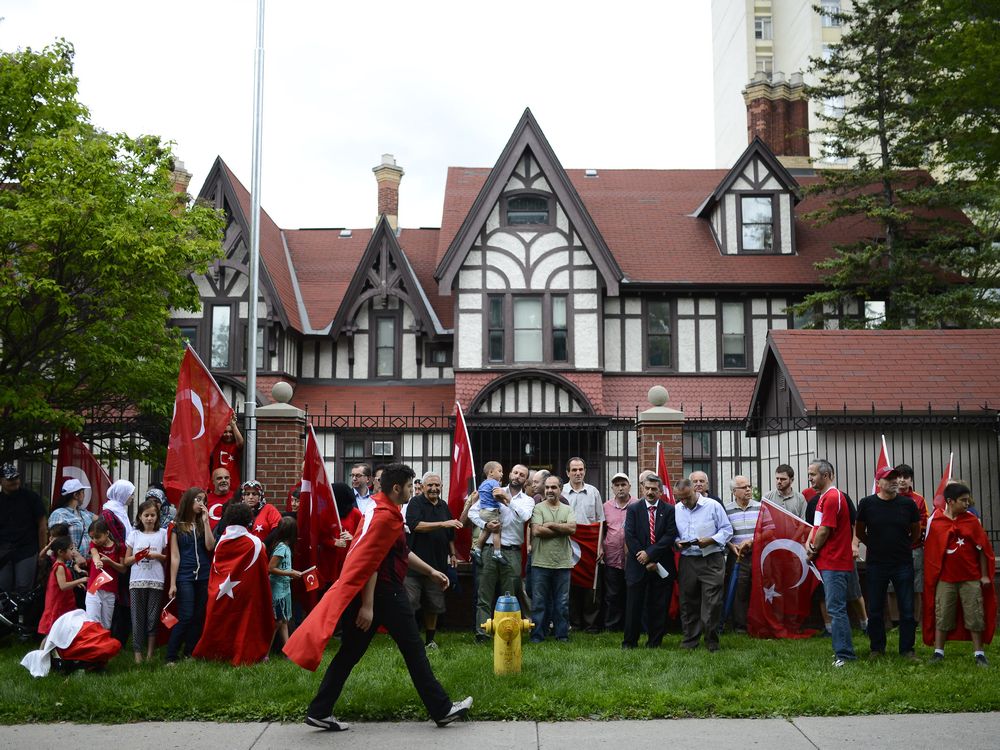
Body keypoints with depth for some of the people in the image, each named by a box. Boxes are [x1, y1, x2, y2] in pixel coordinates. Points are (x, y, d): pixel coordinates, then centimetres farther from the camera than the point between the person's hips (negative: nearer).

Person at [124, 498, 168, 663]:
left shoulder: (162, 533, 5)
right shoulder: (134, 534, 7)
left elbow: (167, 558, 8)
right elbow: (127, 560, 7)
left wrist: (157, 556, -10)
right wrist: (138, 556, -11)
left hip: (156, 582, 0)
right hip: (137, 581, 1)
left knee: (153, 618, 2)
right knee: (137, 617, -1)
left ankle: (150, 653, 9)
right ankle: (137, 652, 2)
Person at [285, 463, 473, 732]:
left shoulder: (381, 509, 15)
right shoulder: (385, 517, -18)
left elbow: (401, 552, 23)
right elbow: (370, 563, -22)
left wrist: (431, 571, 24)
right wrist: (367, 606, -23)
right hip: (385, 593, -10)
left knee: (350, 652, 9)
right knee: (414, 651, 0)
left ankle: (319, 712, 9)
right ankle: (441, 710, 9)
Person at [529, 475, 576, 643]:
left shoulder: (567, 510, 9)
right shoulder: (538, 508, 0)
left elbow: (572, 528, -8)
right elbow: (536, 531, -14)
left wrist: (551, 525, -11)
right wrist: (562, 530, -8)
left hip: (563, 563, 2)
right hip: (541, 563, -2)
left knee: (562, 602, 8)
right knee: (539, 602, 4)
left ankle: (562, 634, 18)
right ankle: (537, 635, 12)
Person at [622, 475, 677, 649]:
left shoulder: (669, 510, 4)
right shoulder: (633, 509, 4)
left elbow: (670, 536, -6)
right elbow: (630, 537, -4)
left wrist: (649, 553, -15)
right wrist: (646, 562, -10)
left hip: (662, 567, 0)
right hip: (637, 566, 0)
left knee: (659, 607, 4)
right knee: (634, 606, 1)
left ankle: (654, 642, 15)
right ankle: (629, 642, 10)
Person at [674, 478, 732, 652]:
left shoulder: (713, 506, -3)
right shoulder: (676, 510, 8)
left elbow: (727, 529, -1)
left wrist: (710, 540, -16)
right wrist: (677, 542, -6)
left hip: (711, 559, -3)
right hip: (687, 561, 4)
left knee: (712, 602, -5)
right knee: (688, 602, 7)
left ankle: (712, 641, 7)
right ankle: (690, 640, 19)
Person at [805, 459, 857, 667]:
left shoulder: (832, 497, -15)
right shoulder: (822, 497, 18)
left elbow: (824, 531, -17)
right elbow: (816, 526, 20)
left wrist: (812, 553, -4)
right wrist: (809, 544, 1)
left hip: (835, 564, -11)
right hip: (828, 562, 11)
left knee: (836, 609, -10)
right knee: (835, 608, 14)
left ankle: (844, 655, -7)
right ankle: (842, 651, 21)